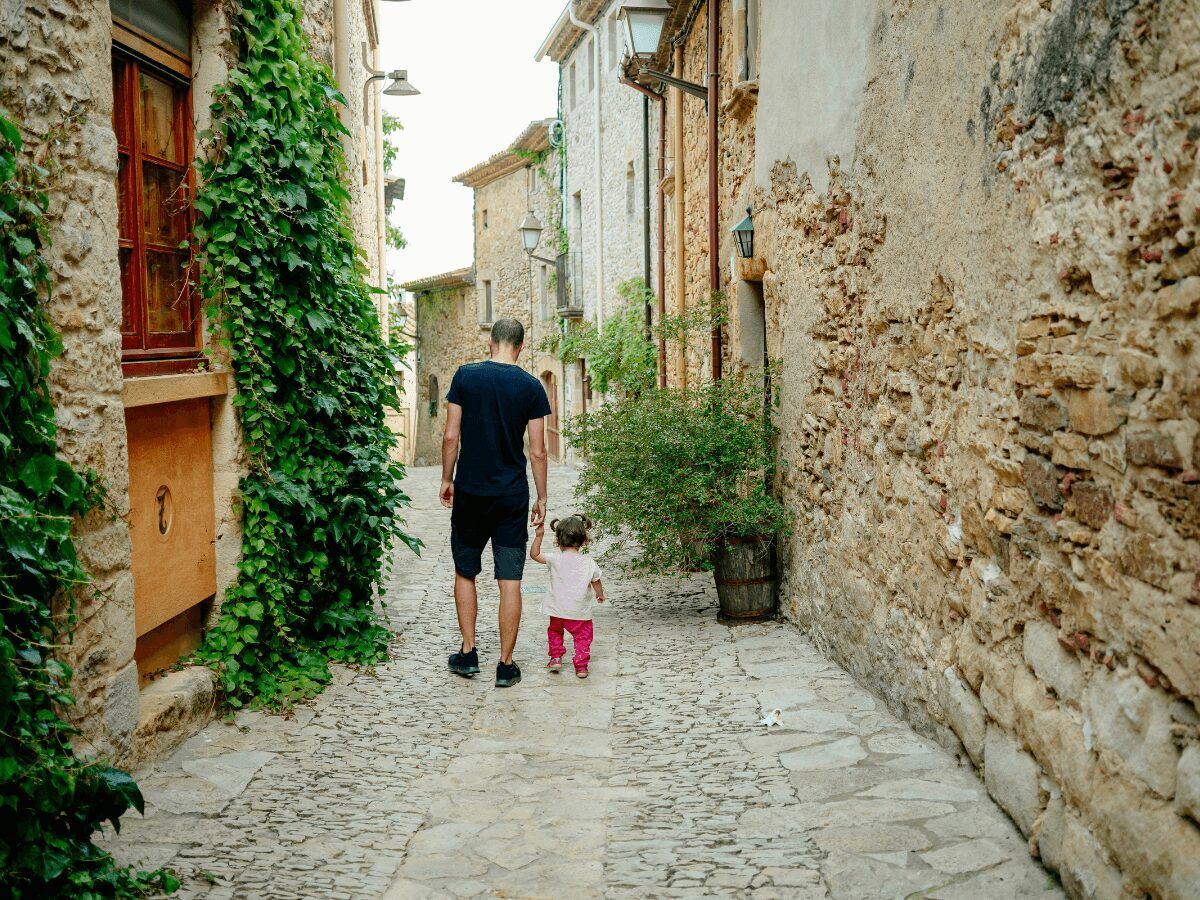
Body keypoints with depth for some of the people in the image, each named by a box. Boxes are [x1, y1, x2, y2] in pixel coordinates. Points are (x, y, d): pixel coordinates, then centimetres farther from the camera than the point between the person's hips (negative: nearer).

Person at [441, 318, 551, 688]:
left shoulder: (465, 376, -3)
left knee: (465, 573, 16)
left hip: (469, 491, 0)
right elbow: (537, 451, -2)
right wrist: (541, 497, 8)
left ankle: (468, 654, 19)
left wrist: (446, 480, 10)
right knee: (509, 581, 4)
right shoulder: (531, 386, -3)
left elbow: (451, 436, -3)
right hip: (512, 496, 0)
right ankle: (505, 665, 8)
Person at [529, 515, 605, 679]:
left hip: (557, 610, 1)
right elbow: (596, 582, 5)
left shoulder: (555, 559, -9)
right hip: (580, 612, -1)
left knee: (555, 631, 27)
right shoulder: (589, 563, -7)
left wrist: (539, 536, -3)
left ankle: (556, 657, 25)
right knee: (582, 637, 14)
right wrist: (600, 595, 24)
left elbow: (534, 554, -1)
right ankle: (581, 666, 9)